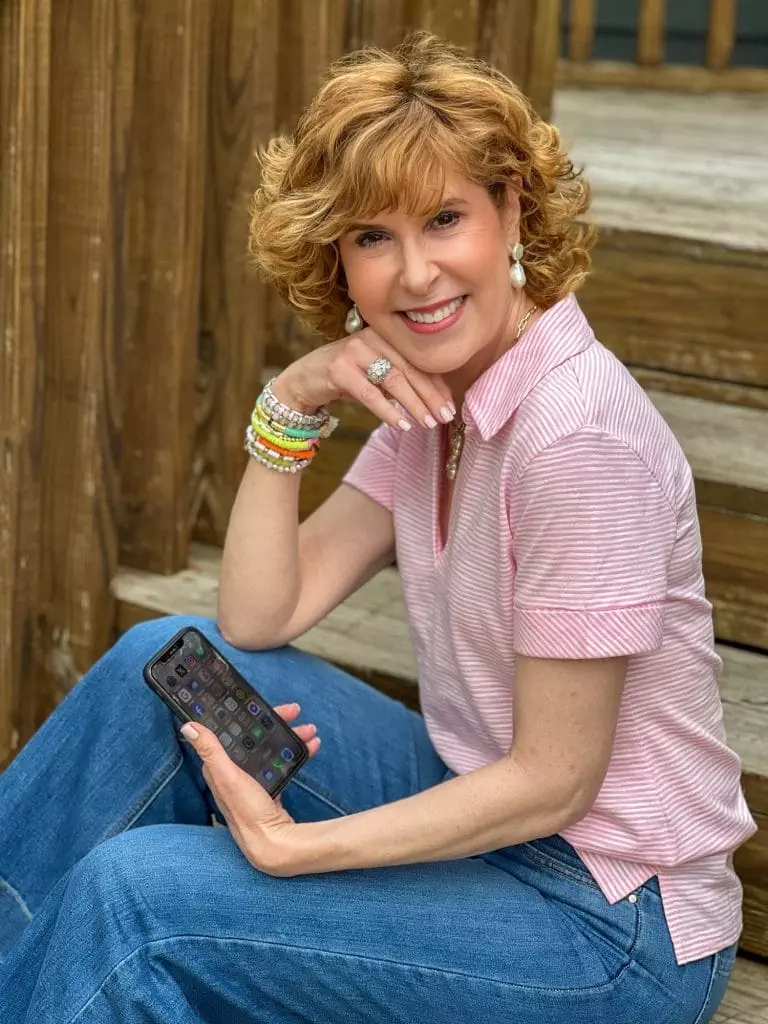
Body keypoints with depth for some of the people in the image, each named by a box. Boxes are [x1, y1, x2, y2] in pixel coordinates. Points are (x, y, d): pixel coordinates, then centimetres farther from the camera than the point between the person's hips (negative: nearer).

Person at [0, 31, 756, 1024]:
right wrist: (290, 404, -11)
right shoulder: (432, 400, 2)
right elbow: (257, 623, -1)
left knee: (132, 890, -17)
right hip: (481, 812, 8)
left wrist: (291, 848, -24)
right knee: (165, 661, 2)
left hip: (612, 915, -8)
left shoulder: (579, 430, -24)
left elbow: (553, 781, -21)